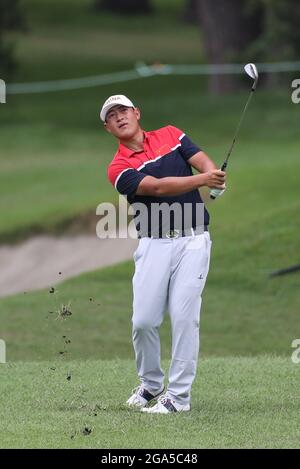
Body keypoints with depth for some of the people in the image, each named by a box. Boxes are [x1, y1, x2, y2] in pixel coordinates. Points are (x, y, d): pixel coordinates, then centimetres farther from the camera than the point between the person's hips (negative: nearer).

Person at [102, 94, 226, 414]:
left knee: (184, 317, -8)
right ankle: (150, 384, 20)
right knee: (144, 319, -4)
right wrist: (200, 179, -28)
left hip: (193, 240, 0)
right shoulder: (119, 168, 0)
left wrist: (215, 179, -25)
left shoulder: (170, 135, 10)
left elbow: (202, 161, -1)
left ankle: (178, 396, -3)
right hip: (154, 244, 0)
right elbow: (157, 187, -16)